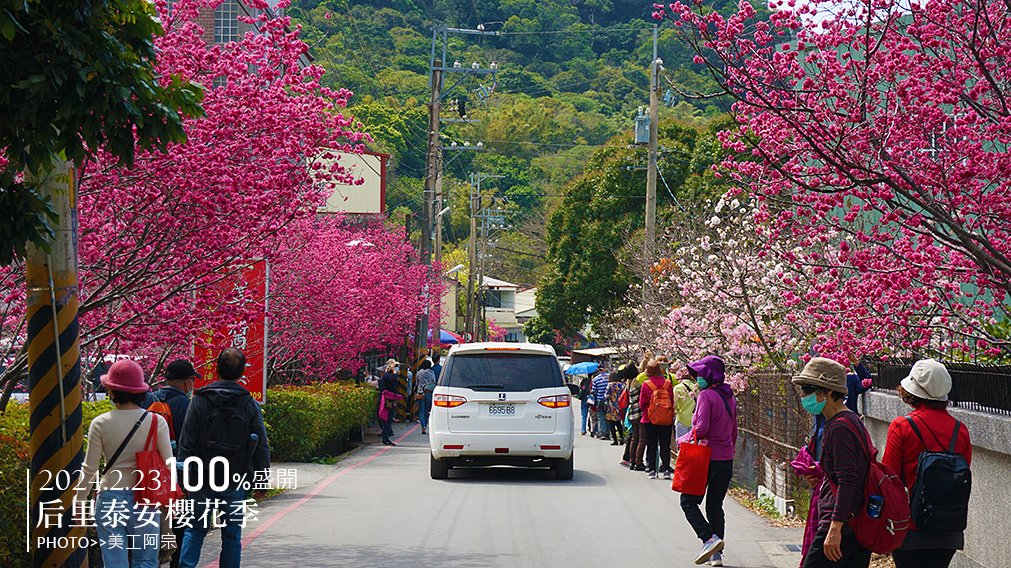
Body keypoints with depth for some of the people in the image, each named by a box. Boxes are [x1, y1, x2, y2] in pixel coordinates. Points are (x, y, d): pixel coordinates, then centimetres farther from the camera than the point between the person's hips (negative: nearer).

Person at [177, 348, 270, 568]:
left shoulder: (200, 400, -3)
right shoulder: (249, 405, -2)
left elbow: (187, 441, -4)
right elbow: (260, 445, 0)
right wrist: (262, 475, 8)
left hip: (202, 478, 0)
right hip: (235, 482, 0)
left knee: (195, 530, 10)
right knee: (232, 535, 7)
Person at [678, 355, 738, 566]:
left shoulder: (706, 396, -14)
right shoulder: (729, 398, 11)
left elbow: (701, 428, -21)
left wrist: (683, 439, -5)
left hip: (707, 458, -8)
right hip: (727, 460, 8)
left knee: (689, 502, 2)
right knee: (715, 505, 13)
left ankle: (709, 539, -18)